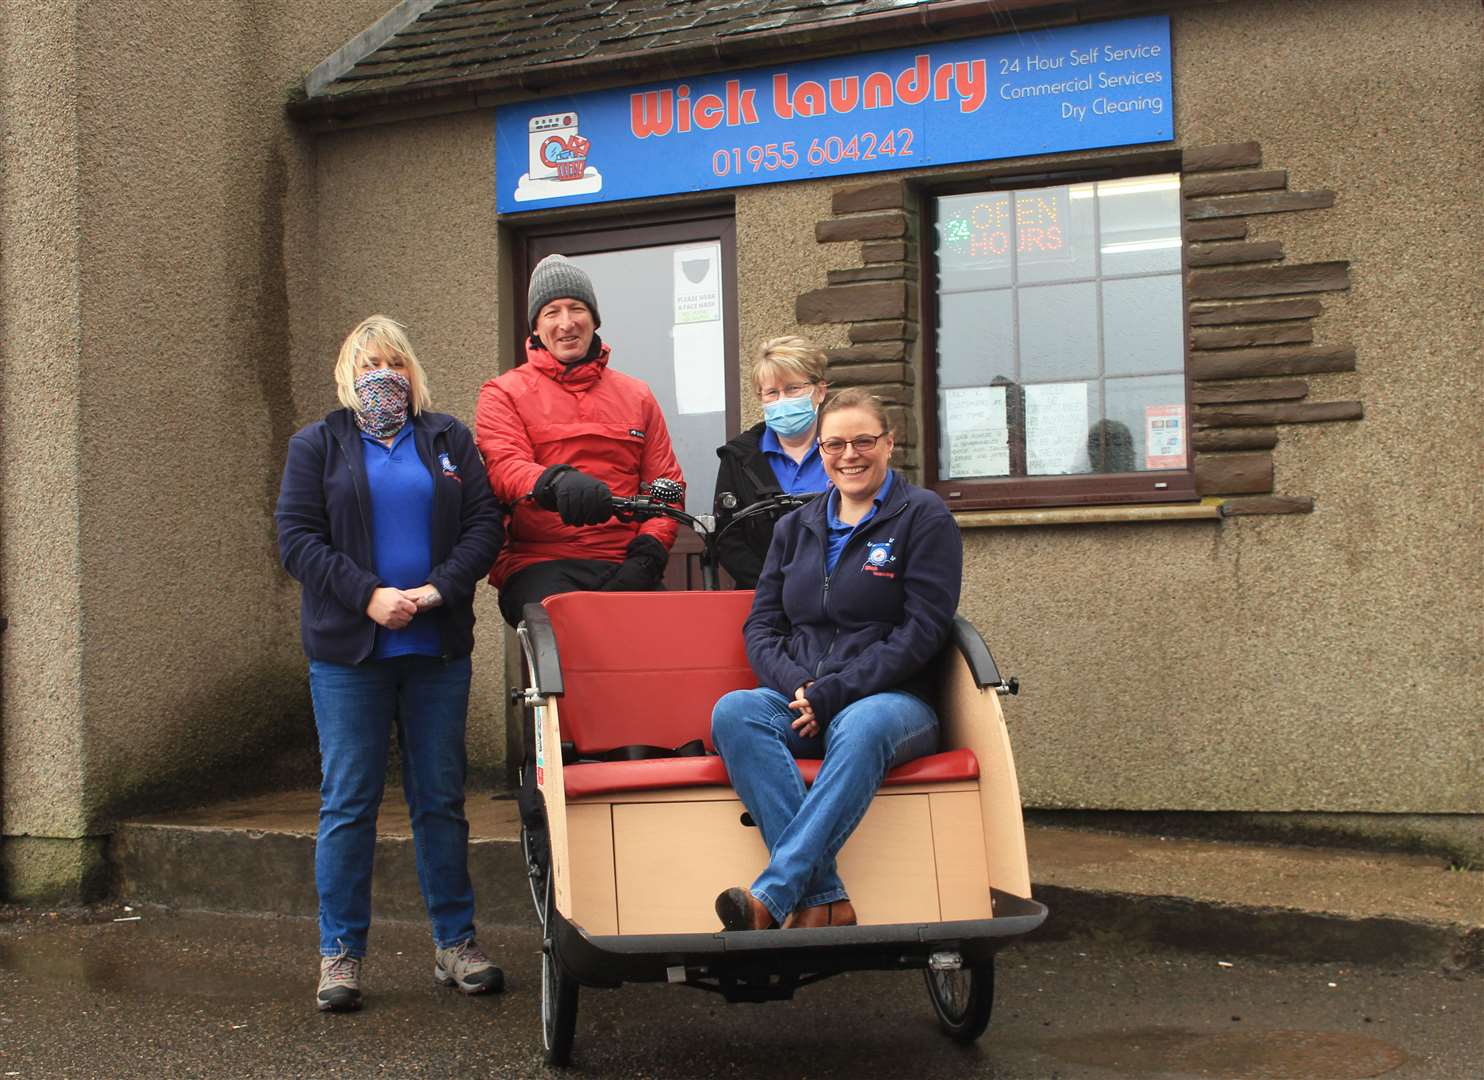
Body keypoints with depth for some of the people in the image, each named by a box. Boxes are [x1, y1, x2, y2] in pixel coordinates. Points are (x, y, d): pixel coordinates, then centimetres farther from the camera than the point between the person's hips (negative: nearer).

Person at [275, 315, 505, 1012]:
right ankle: (340, 952, 8)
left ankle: (454, 941, 15)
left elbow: (484, 524, 3)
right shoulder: (317, 446, 9)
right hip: (348, 650, -1)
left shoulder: (448, 439, 13)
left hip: (438, 648, 2)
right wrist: (369, 595, -14)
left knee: (441, 797, 6)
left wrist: (440, 590, -13)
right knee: (348, 801, 0)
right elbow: (297, 539, -2)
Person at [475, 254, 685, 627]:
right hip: (539, 565, -3)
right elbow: (504, 466, -7)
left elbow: (665, 483, 18)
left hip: (624, 567, 3)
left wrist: (649, 552, -2)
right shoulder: (504, 394, 11)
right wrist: (555, 482, -30)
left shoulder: (637, 396, 21)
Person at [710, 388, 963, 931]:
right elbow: (760, 627, 12)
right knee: (732, 711, -29)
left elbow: (921, 632, -6)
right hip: (798, 699, 4)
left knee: (861, 727, -40)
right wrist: (797, 688, -10)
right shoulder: (795, 528, 19)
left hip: (891, 699, -4)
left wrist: (833, 693, -14)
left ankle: (771, 897, -44)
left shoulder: (924, 517, 4)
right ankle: (826, 900, -39)